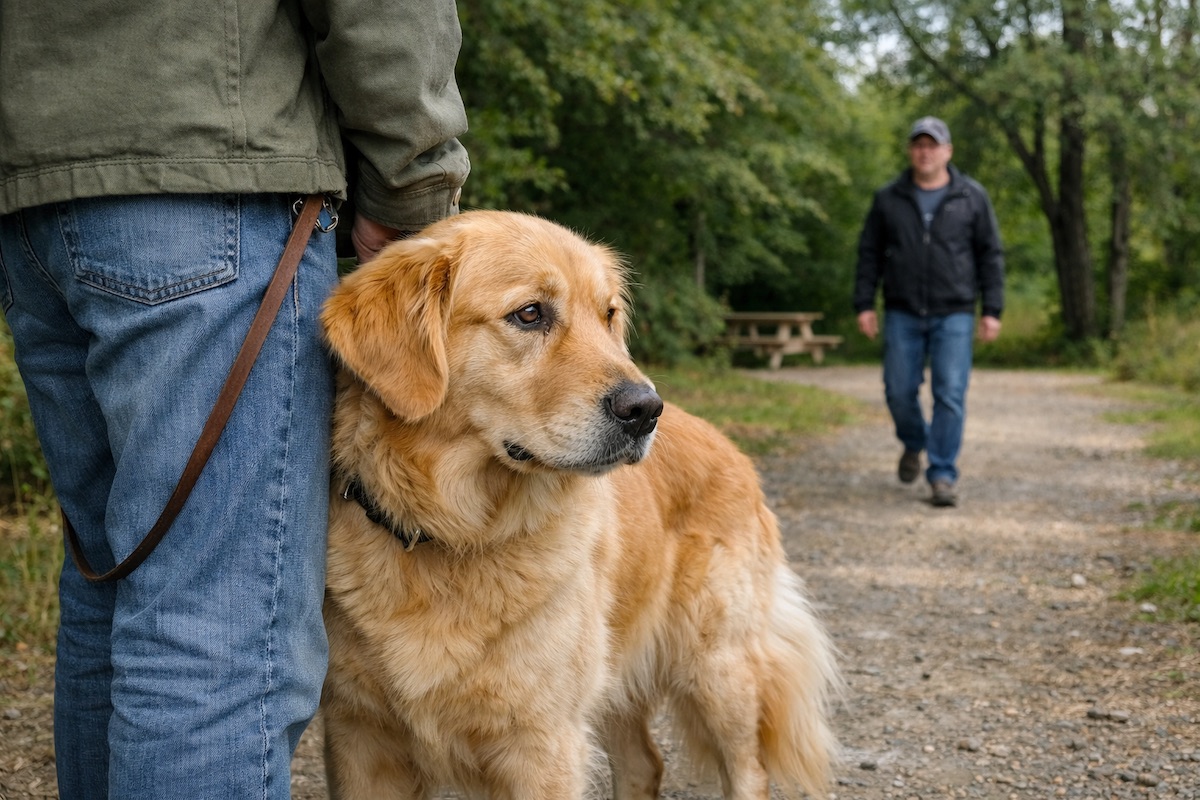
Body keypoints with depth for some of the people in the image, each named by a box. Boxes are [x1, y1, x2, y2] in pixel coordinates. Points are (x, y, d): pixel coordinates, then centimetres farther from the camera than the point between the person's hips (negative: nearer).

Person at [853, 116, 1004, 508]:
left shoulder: (972, 197, 3)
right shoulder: (888, 199, 5)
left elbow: (990, 255, 4)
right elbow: (869, 254, 8)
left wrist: (992, 310, -1)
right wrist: (864, 304, 2)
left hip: (953, 314, -1)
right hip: (902, 314, 1)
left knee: (950, 395, -7)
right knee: (899, 391, 2)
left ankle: (942, 476, -1)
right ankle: (914, 443, 33)